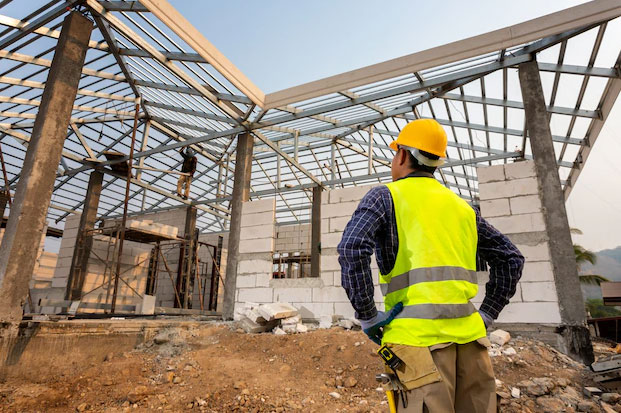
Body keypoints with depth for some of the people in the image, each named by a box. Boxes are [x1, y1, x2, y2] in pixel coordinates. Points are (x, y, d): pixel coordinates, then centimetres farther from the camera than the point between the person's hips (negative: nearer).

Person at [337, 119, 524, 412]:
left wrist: (366, 315, -7)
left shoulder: (385, 196, 1)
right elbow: (511, 258, 20)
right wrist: (486, 315, 19)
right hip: (468, 333, 6)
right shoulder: (461, 206, 17)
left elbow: (352, 249, -16)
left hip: (419, 333, -5)